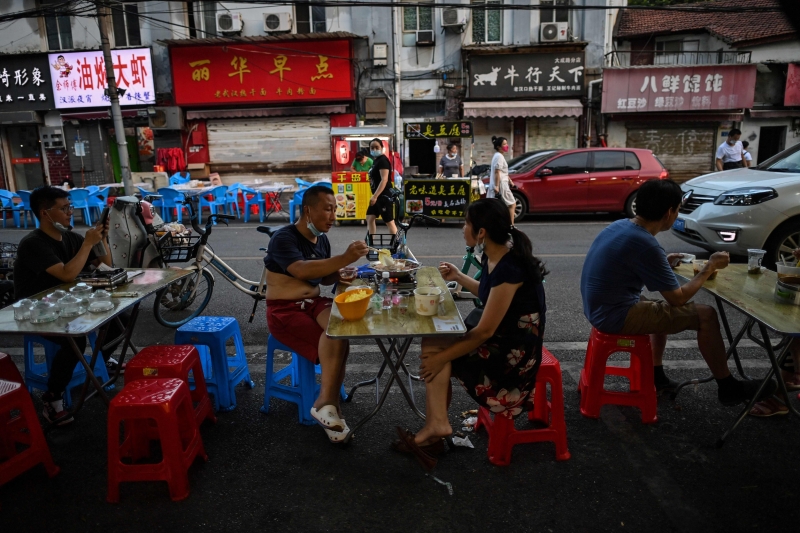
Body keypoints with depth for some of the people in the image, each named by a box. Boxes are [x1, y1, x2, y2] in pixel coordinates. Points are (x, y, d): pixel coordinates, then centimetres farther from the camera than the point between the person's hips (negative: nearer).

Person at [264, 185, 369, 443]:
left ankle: (326, 402, -27)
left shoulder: (322, 240, 10)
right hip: (284, 310, -5)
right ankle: (329, 402, -18)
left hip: (314, 303, 6)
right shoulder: (284, 238, -13)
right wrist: (344, 258, -36)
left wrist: (340, 274, -2)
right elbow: (302, 270, -30)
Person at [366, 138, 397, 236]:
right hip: (378, 196, 10)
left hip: (384, 196, -10)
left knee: (389, 222, -6)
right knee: (370, 219, 11)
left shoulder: (383, 160, -14)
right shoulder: (375, 160, 15)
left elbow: (384, 180, -24)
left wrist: (375, 196, -28)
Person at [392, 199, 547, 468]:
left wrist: (442, 356, -17)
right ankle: (435, 427, -1)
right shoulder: (494, 257, 1)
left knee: (434, 349, -11)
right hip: (501, 338, 9)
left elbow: (485, 331, -24)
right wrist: (459, 277, 16)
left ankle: (437, 425, 0)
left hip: (515, 352, -9)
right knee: (433, 346, -2)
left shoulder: (508, 268, -27)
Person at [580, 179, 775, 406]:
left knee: (663, 309, 32)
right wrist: (709, 267, 0)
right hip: (616, 314, -9)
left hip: (602, 306, 9)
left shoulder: (621, 226, 4)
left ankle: (656, 376, 37)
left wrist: (664, 263, 21)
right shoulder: (645, 244, -23)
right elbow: (678, 298, -13)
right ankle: (728, 387, 16)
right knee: (705, 315, -1)